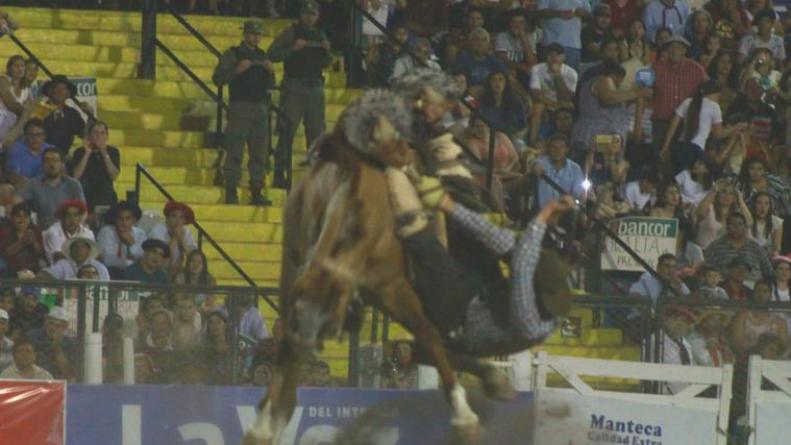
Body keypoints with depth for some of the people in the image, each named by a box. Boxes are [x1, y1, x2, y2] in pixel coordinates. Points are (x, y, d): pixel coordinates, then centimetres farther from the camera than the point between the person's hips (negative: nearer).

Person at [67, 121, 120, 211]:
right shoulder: (80, 152, 2)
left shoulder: (113, 152, 6)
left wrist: (105, 154, -13)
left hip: (107, 198, 1)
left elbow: (114, 176, -7)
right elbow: (75, 176, -11)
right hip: (86, 199, -1)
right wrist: (87, 154, -12)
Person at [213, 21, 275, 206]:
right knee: (235, 152, -9)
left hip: (260, 108, 5)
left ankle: (256, 192, 6)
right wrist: (238, 70, -17)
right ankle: (231, 192, -8)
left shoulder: (262, 56, 18)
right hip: (240, 107, -5)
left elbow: (270, 85, 20)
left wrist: (270, 72, 0)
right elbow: (218, 79, -5)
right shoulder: (233, 54, 3)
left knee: (260, 153, 3)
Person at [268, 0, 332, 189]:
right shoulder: (290, 33, 1)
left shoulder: (320, 35, 15)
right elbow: (273, 54, -5)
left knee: (316, 133, 5)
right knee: (287, 133, -7)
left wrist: (327, 51, 0)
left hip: (315, 88, 5)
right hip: (294, 87, -5)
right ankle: (280, 175, -7)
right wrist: (293, 48, -18)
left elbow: (326, 63, 21)